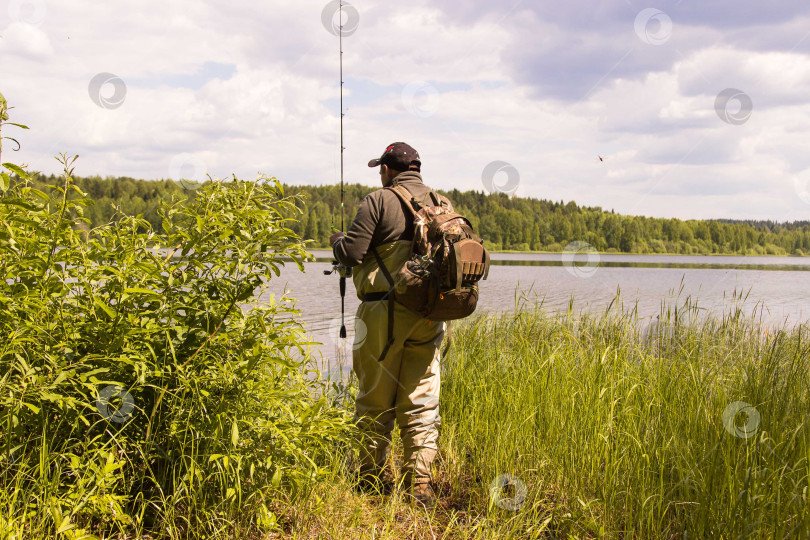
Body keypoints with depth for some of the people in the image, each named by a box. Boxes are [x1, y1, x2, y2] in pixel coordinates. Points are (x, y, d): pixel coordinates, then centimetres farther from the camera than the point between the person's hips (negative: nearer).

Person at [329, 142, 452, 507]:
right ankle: (420, 483, 7)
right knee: (421, 402, 8)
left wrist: (337, 241, 11)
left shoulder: (380, 201, -7)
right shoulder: (443, 203, 9)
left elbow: (351, 253, -11)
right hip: (429, 313, 5)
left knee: (376, 401, 7)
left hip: (384, 312, -4)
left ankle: (371, 480, 16)